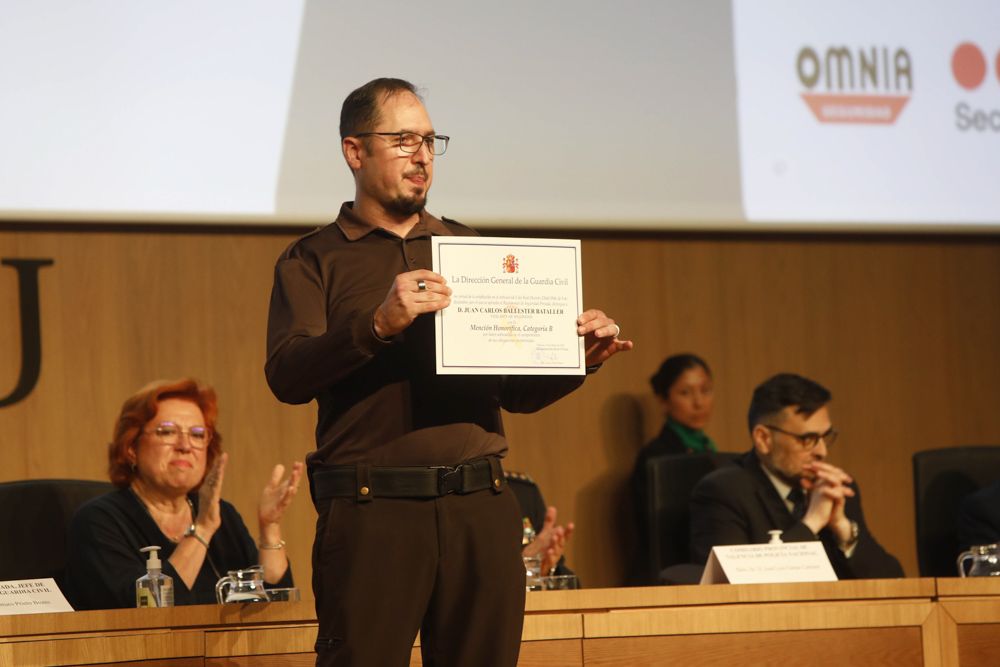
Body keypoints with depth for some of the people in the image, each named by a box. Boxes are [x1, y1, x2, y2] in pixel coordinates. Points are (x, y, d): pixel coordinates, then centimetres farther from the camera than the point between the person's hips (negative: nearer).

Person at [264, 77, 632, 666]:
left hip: (482, 507, 4)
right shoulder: (314, 260, 7)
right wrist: (380, 324, -23)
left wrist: (581, 358, 1)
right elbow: (287, 376, -10)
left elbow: (517, 391, 20)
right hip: (371, 508, -4)